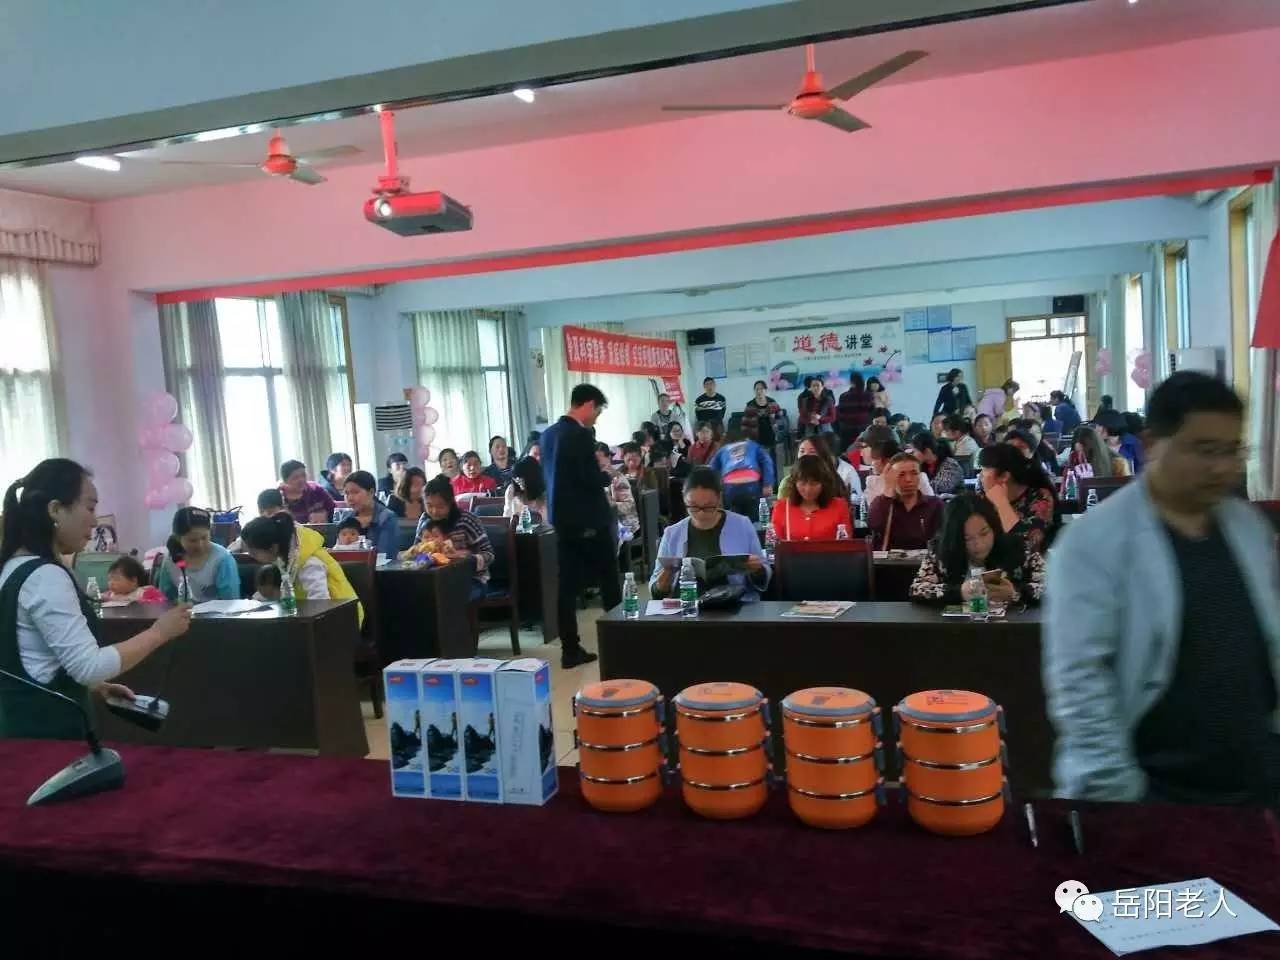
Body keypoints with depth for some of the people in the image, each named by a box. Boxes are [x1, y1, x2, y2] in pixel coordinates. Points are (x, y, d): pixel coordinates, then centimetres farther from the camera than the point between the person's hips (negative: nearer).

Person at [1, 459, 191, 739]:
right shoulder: (45, 577, -22)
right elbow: (89, 665, -25)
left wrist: (97, 686, 12)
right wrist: (159, 632, -16)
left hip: (26, 719, 10)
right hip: (49, 729, -10)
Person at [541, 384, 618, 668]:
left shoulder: (549, 433, 9)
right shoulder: (580, 435, -17)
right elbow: (592, 479, -21)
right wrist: (609, 478, 0)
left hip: (562, 516, 8)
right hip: (588, 518, -8)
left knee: (568, 583, 7)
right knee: (608, 580, 7)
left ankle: (570, 649, 9)